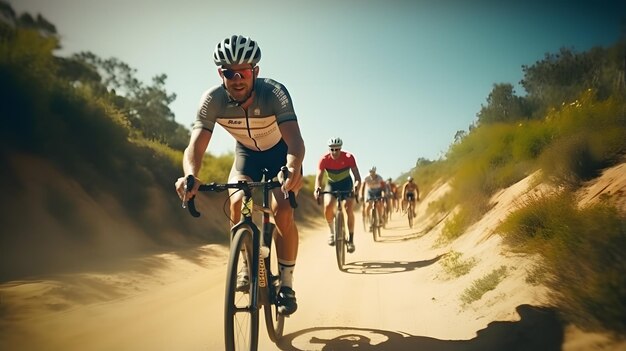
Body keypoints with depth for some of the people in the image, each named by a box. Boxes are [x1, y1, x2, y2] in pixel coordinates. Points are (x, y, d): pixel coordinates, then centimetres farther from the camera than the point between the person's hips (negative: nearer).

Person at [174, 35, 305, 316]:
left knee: (283, 212, -21)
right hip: (246, 155, 3)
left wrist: (293, 168, -67)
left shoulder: (274, 93, -34)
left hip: (281, 154, -2)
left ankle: (286, 285, -4)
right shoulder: (212, 100, -27)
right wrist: (190, 175, -58)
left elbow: (295, 139, -46)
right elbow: (196, 145, -36)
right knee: (237, 204, -21)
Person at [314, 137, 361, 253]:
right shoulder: (324, 159, -24)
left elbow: (357, 175, -29)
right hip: (331, 184, 1)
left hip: (346, 183, 0)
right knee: (327, 206, -24)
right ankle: (332, 232, 0)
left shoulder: (349, 157, -25)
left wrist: (357, 185, -51)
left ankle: (351, 240, -4)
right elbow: (319, 176, -29)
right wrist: (317, 189, -50)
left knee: (349, 210, -17)